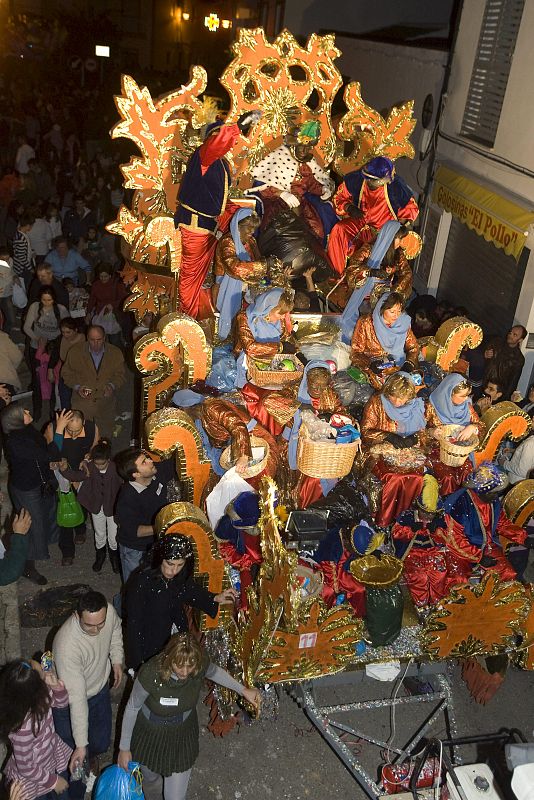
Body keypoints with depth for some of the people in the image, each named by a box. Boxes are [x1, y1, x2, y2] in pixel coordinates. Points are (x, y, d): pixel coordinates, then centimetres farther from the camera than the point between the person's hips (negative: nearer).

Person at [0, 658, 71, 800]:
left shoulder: (40, 693, -24)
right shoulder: (23, 728, -41)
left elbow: (61, 702, -4)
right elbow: (26, 768, -26)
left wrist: (56, 685, -25)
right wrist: (53, 781, -11)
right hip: (32, 780, -6)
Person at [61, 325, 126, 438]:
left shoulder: (115, 353, -3)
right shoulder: (76, 351, -5)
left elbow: (120, 375, 6)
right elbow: (66, 373, 4)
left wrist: (112, 386, -15)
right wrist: (76, 386, -13)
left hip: (106, 405, 1)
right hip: (82, 402, -1)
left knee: (105, 436, 12)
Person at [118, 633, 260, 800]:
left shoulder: (201, 663, -29)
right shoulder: (150, 674, -38)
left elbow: (214, 672, -2)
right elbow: (132, 708, -19)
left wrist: (242, 690, -9)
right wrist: (124, 748, -9)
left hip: (182, 735, 1)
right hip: (150, 734, -1)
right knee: (148, 778, 29)